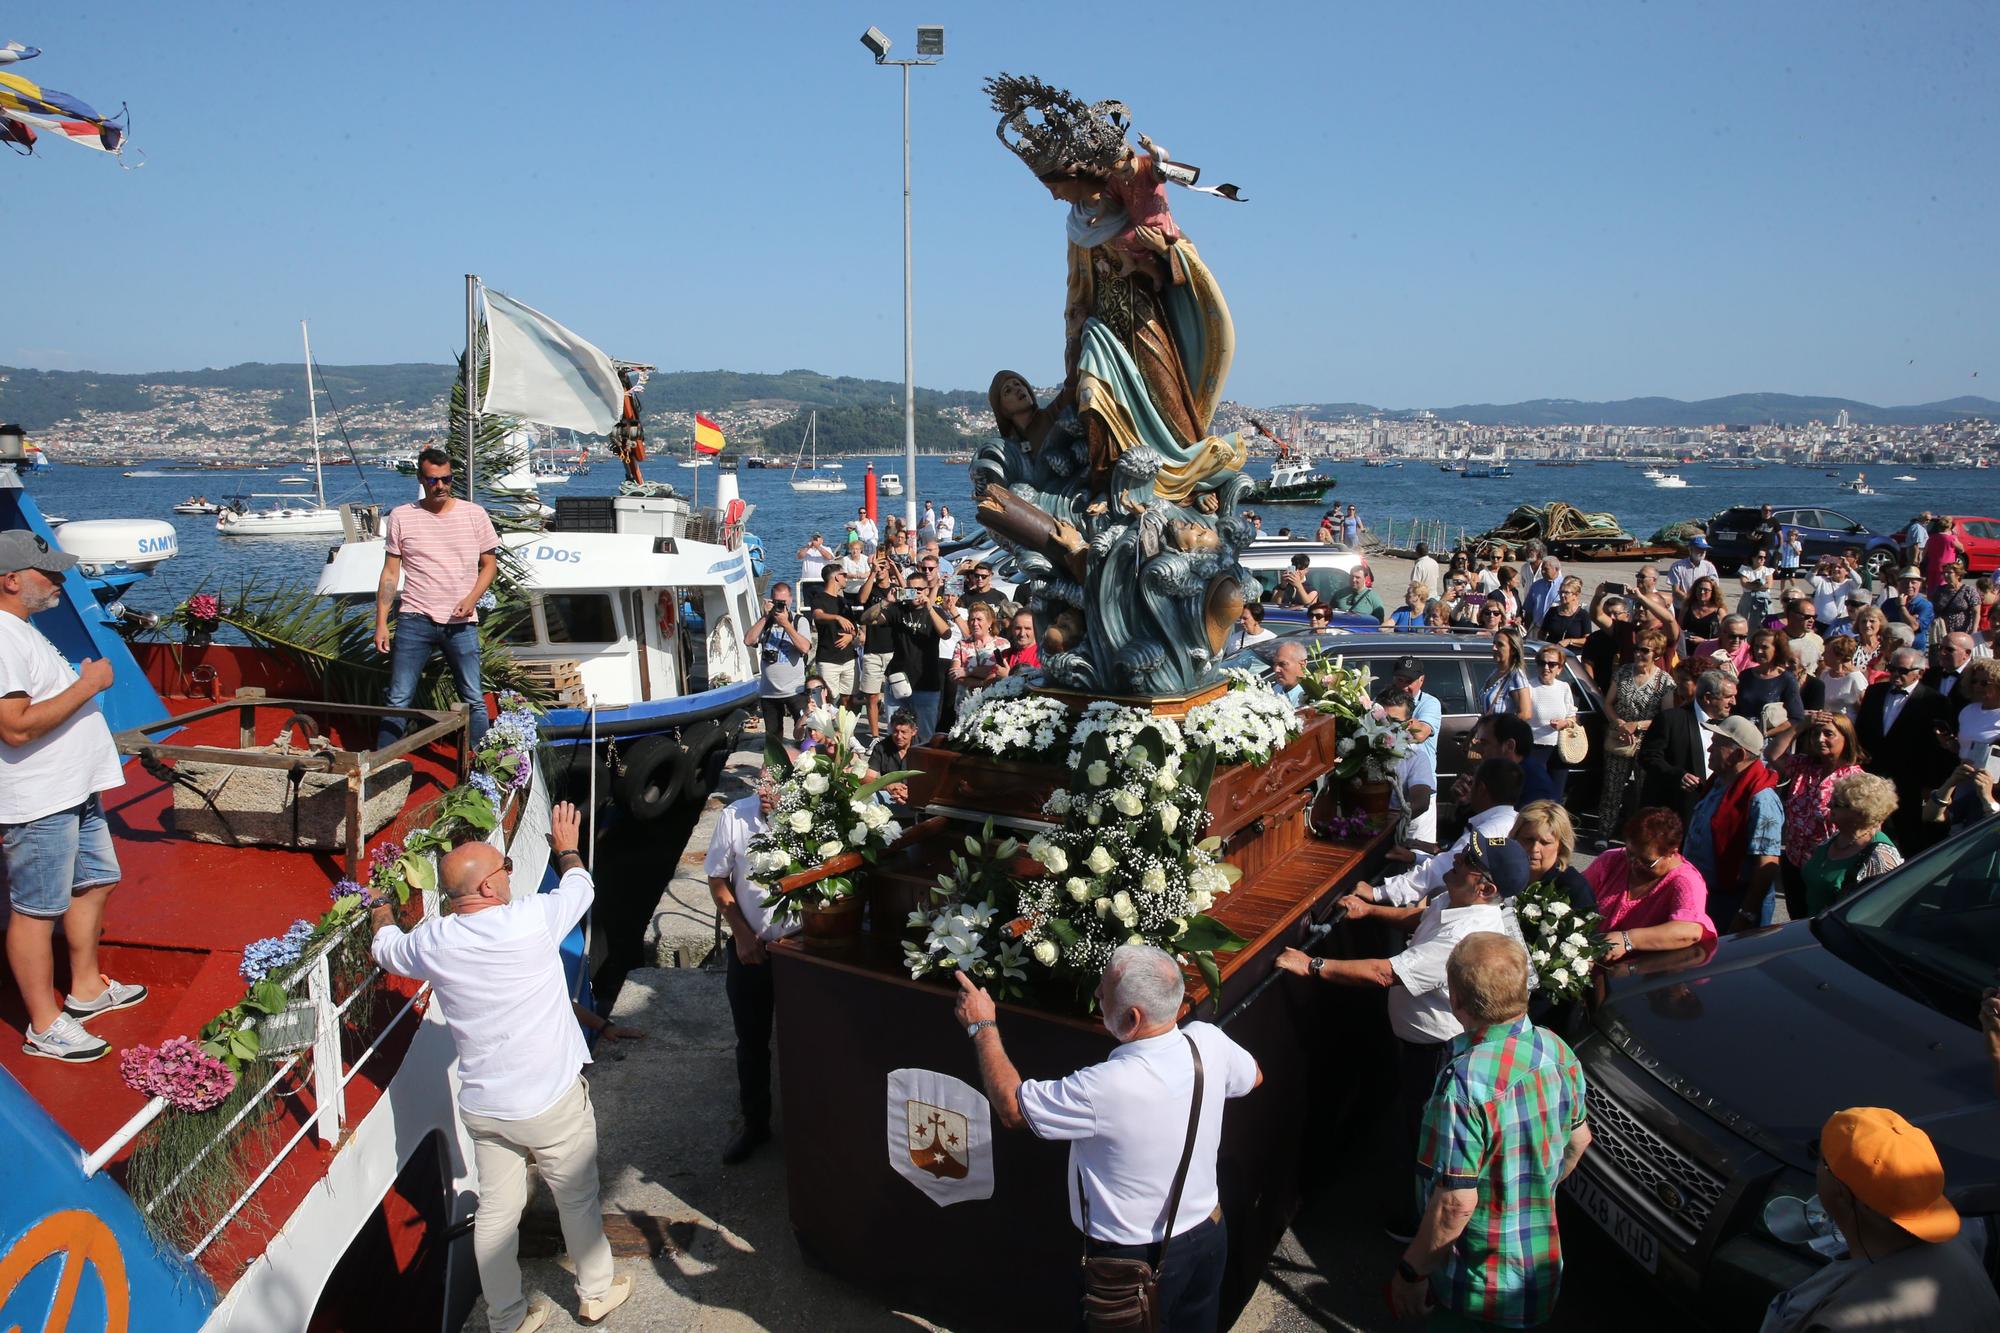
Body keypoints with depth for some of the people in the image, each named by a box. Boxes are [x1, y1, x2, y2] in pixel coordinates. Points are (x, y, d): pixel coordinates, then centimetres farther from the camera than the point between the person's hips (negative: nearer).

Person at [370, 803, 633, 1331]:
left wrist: (383, 913, 36)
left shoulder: (432, 942, -9)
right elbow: (580, 887, -1)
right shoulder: (532, 920, -22)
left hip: (481, 1105, 4)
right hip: (552, 1099, -4)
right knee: (577, 1199, 17)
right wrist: (567, 849, 20)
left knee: (495, 1211, 17)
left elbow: (385, 948, 15)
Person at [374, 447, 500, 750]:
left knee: (475, 701, 3)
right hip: (415, 620, 0)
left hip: (461, 623, 0)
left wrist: (472, 599, -8)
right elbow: (390, 572, 5)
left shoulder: (473, 514, 4)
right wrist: (381, 623, 0)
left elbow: (489, 564, 9)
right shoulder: (401, 517, 4)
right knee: (398, 701, 1)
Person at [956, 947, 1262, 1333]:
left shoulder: (1105, 1089, -36)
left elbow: (1010, 1107, -20)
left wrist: (983, 1027, -9)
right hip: (1208, 1233, 5)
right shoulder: (1209, 1042, -18)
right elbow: (1253, 1077, 7)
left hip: (1139, 1259, -5)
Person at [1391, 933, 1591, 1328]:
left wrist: (1411, 1271, -15)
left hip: (1481, 1291, -7)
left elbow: (1457, 1203, -29)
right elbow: (1579, 1139, 9)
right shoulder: (1557, 1050, -8)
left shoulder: (1466, 1081, -32)